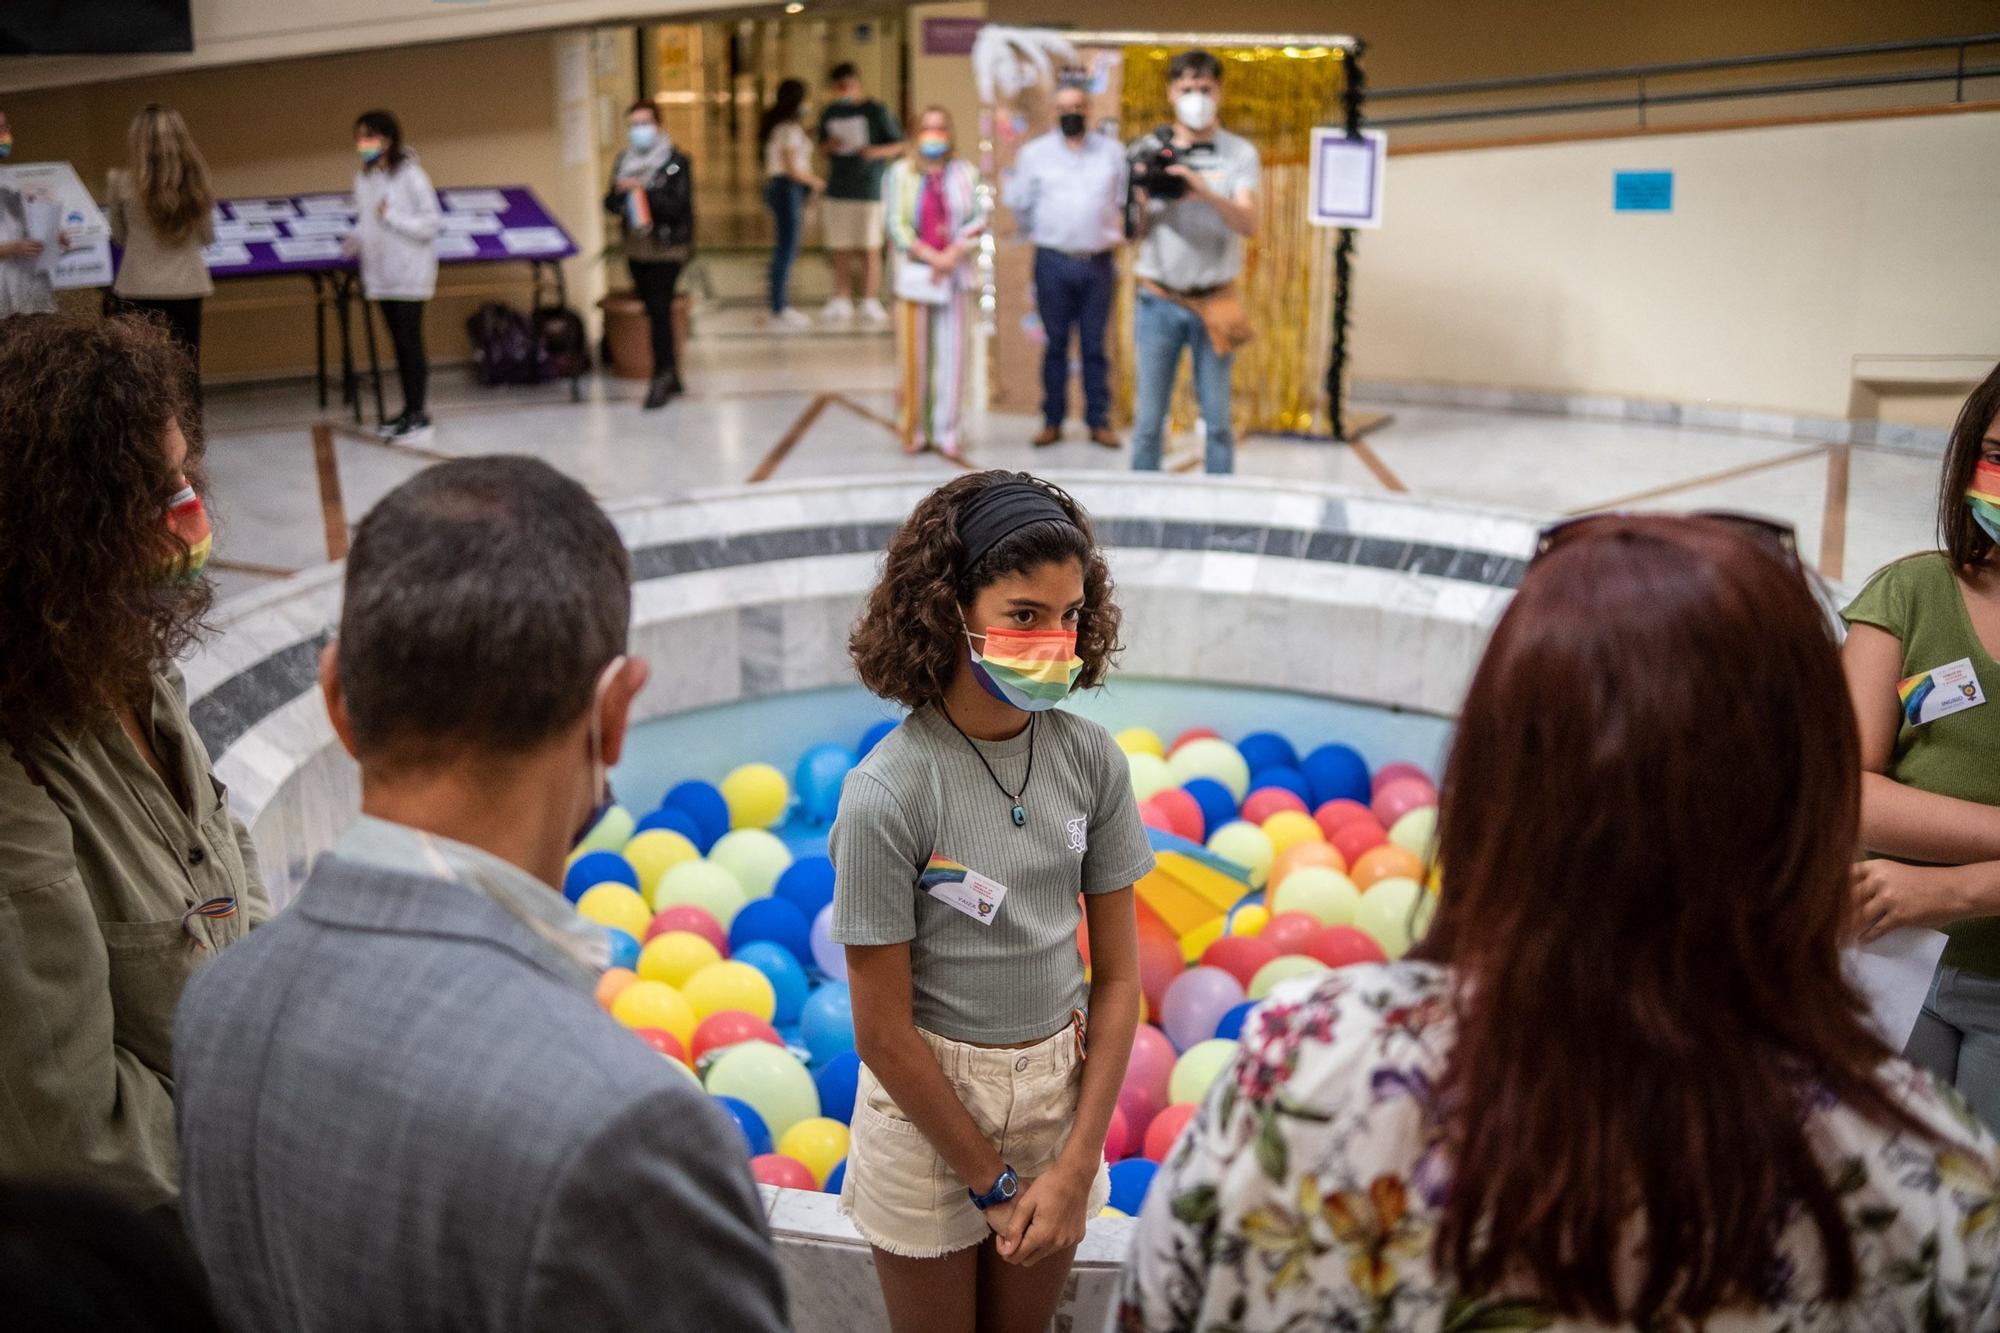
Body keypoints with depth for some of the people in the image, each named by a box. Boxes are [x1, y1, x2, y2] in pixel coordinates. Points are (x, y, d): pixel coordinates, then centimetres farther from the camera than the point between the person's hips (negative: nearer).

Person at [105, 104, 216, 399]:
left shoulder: (124, 183, -6)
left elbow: (120, 236, 7)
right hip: (187, 286, 1)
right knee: (187, 369, 8)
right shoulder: (196, 181, -2)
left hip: (140, 288, -1)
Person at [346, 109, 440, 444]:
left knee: (410, 341, -7)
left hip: (409, 273, -7)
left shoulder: (409, 174, -11)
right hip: (379, 273, 7)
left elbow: (433, 222, -13)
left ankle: (419, 414, -1)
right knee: (397, 342, 11)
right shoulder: (363, 178, 9)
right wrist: (356, 239, 0)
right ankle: (409, 410, 19)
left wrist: (392, 216, -20)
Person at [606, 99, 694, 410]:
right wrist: (619, 192, -13)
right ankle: (671, 375, 18)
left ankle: (661, 378, -10)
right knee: (653, 312, 9)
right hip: (636, 249, 6)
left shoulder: (676, 162, -6)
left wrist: (642, 190, -22)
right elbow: (611, 204, 10)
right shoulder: (624, 161, 11)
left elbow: (678, 205, -16)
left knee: (659, 310, -13)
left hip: (667, 247, -6)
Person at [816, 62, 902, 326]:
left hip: (869, 189, -4)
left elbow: (899, 145, 1)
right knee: (840, 250, 3)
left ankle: (871, 303, 3)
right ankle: (842, 302, 8)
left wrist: (876, 151, -17)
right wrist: (830, 145, -2)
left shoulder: (877, 111, -1)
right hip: (837, 190, 4)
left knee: (869, 249, -2)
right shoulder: (831, 112, 13)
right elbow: (822, 144, 22)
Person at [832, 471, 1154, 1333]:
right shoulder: (886, 795, -22)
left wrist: (1075, 1167, -7)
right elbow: (884, 1034, -16)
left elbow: (1117, 974, -3)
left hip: (1060, 1090, 4)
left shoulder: (1090, 760, -9)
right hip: (929, 1104, -4)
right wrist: (994, 1182, -8)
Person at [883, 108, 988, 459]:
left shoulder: (965, 173, 9)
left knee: (953, 354, 0)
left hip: (955, 275, 1)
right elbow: (897, 225, -3)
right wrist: (931, 257, -13)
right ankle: (913, 432, 9)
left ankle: (947, 433, 7)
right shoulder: (900, 173, 5)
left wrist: (954, 253, -11)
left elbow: (979, 221, 3)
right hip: (914, 273, -1)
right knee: (914, 355, -1)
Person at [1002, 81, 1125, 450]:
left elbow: (1127, 200, 13)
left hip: (1099, 263, 0)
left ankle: (1099, 422, 8)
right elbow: (1018, 202, 10)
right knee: (1055, 344, 4)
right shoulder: (1035, 153, 5)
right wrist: (1045, 230, 10)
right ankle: (1052, 421, 11)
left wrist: (1118, 232, 4)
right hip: (1053, 263, 0)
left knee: (1095, 346, 3)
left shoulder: (1112, 151, 8)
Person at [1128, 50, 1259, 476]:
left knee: (1217, 421, 3)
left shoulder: (1240, 154, 3)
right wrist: (1143, 205, -17)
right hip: (1159, 301, 1)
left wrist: (1205, 192, -28)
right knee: (1148, 420, 2)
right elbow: (1137, 236, 4)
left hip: (1214, 303, 0)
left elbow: (1248, 224, -11)